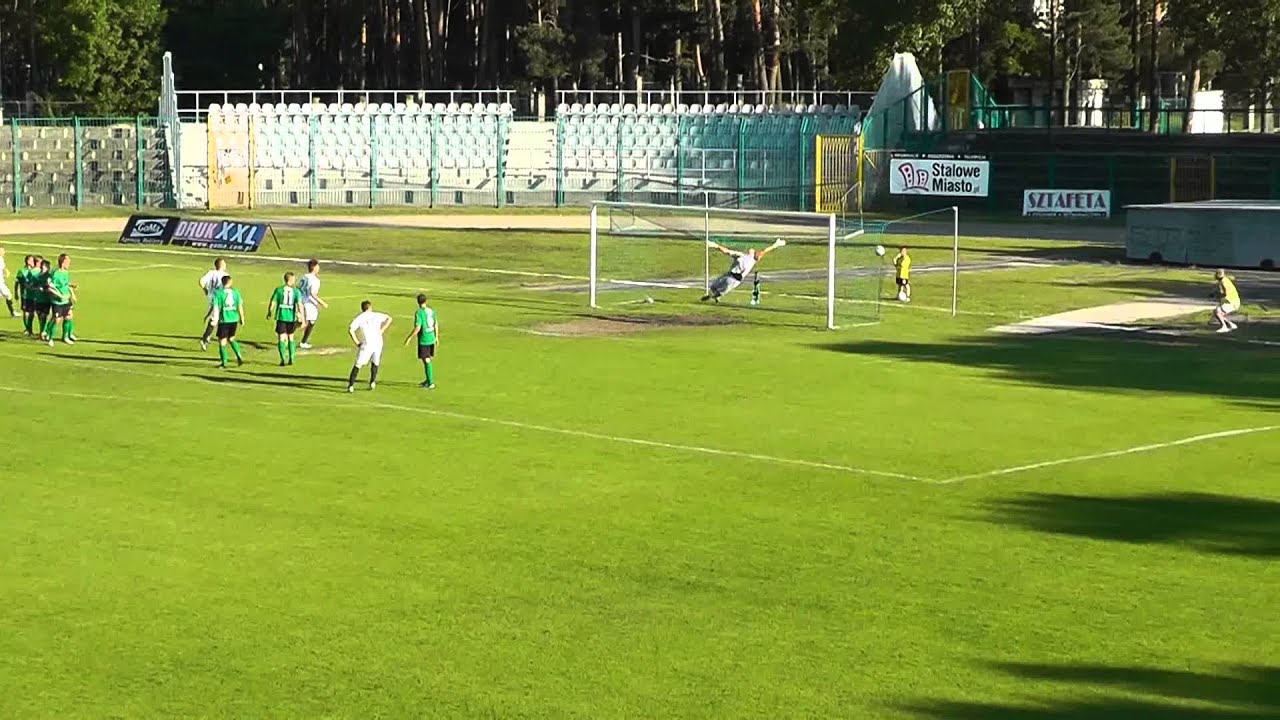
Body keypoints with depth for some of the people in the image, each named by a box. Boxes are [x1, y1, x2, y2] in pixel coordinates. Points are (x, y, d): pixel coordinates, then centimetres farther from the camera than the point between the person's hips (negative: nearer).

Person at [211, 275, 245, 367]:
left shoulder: (219, 293, -7)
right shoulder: (235, 292, 1)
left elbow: (216, 307, -9)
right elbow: (240, 306, 3)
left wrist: (214, 319, -3)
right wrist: (242, 318, 13)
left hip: (224, 320, -4)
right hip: (234, 319, 4)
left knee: (222, 342, 8)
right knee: (231, 339, 23)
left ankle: (224, 362, 8)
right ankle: (239, 356, 8)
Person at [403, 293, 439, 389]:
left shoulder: (419, 313, -17)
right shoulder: (431, 311, 4)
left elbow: (417, 328, -21)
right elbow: (436, 325, 12)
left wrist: (409, 338, -12)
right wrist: (436, 337, 24)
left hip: (423, 341, -7)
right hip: (431, 339, 7)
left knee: (427, 361, -1)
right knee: (428, 360, 19)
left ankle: (431, 384, 0)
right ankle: (428, 380, 29)